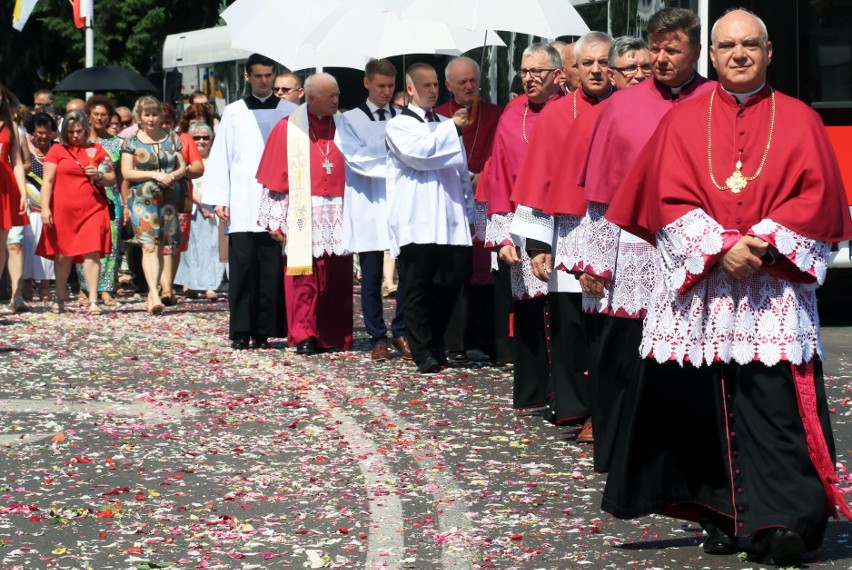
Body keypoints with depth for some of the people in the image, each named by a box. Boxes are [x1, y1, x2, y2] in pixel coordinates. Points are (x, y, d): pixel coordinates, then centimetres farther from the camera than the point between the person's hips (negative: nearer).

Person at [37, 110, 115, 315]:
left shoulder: (96, 150, 11)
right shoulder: (57, 150, 6)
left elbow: (112, 179, 14)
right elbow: (47, 181, 2)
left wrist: (99, 176, -7)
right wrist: (45, 208, -8)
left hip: (92, 209, 0)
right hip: (63, 211, 0)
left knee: (92, 253, -9)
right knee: (63, 255, 6)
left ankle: (93, 301, -10)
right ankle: (60, 299, 21)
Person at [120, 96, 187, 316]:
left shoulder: (171, 139, 11)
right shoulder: (132, 141, 4)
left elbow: (183, 166, 15)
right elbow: (126, 172, -1)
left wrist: (173, 175, -8)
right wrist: (155, 175, -11)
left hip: (167, 199, 3)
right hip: (142, 199, -3)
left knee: (159, 247, 6)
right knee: (148, 246, -16)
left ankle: (152, 295, 13)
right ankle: (155, 295, -26)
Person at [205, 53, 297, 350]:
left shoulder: (289, 112, 9)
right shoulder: (234, 113, 10)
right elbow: (220, 156, 7)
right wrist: (218, 199, -1)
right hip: (243, 207, 0)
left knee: (273, 268, -3)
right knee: (243, 266, -3)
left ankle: (265, 330, 4)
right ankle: (241, 332, 1)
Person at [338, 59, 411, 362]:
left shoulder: (401, 119, 13)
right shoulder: (350, 119, 7)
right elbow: (355, 158, -5)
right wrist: (388, 145, -11)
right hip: (368, 207, -2)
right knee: (371, 278, 2)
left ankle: (400, 332, 10)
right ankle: (377, 338, 10)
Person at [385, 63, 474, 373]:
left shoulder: (447, 126, 20)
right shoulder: (399, 125, 4)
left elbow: (462, 172, 22)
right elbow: (418, 153, -16)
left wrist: (470, 213, 16)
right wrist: (452, 128, -7)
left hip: (450, 222, 5)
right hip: (416, 222, -5)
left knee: (450, 284, 2)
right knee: (418, 289, -5)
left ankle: (436, 344, 18)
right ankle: (424, 353, -1)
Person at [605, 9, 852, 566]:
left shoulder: (798, 120, 8)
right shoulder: (684, 120, 10)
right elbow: (670, 198, 2)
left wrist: (766, 240, -13)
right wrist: (721, 246, -12)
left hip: (775, 286, -1)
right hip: (702, 285, 1)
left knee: (775, 400, -11)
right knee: (708, 404, 1)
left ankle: (784, 521, -10)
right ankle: (725, 516, 11)